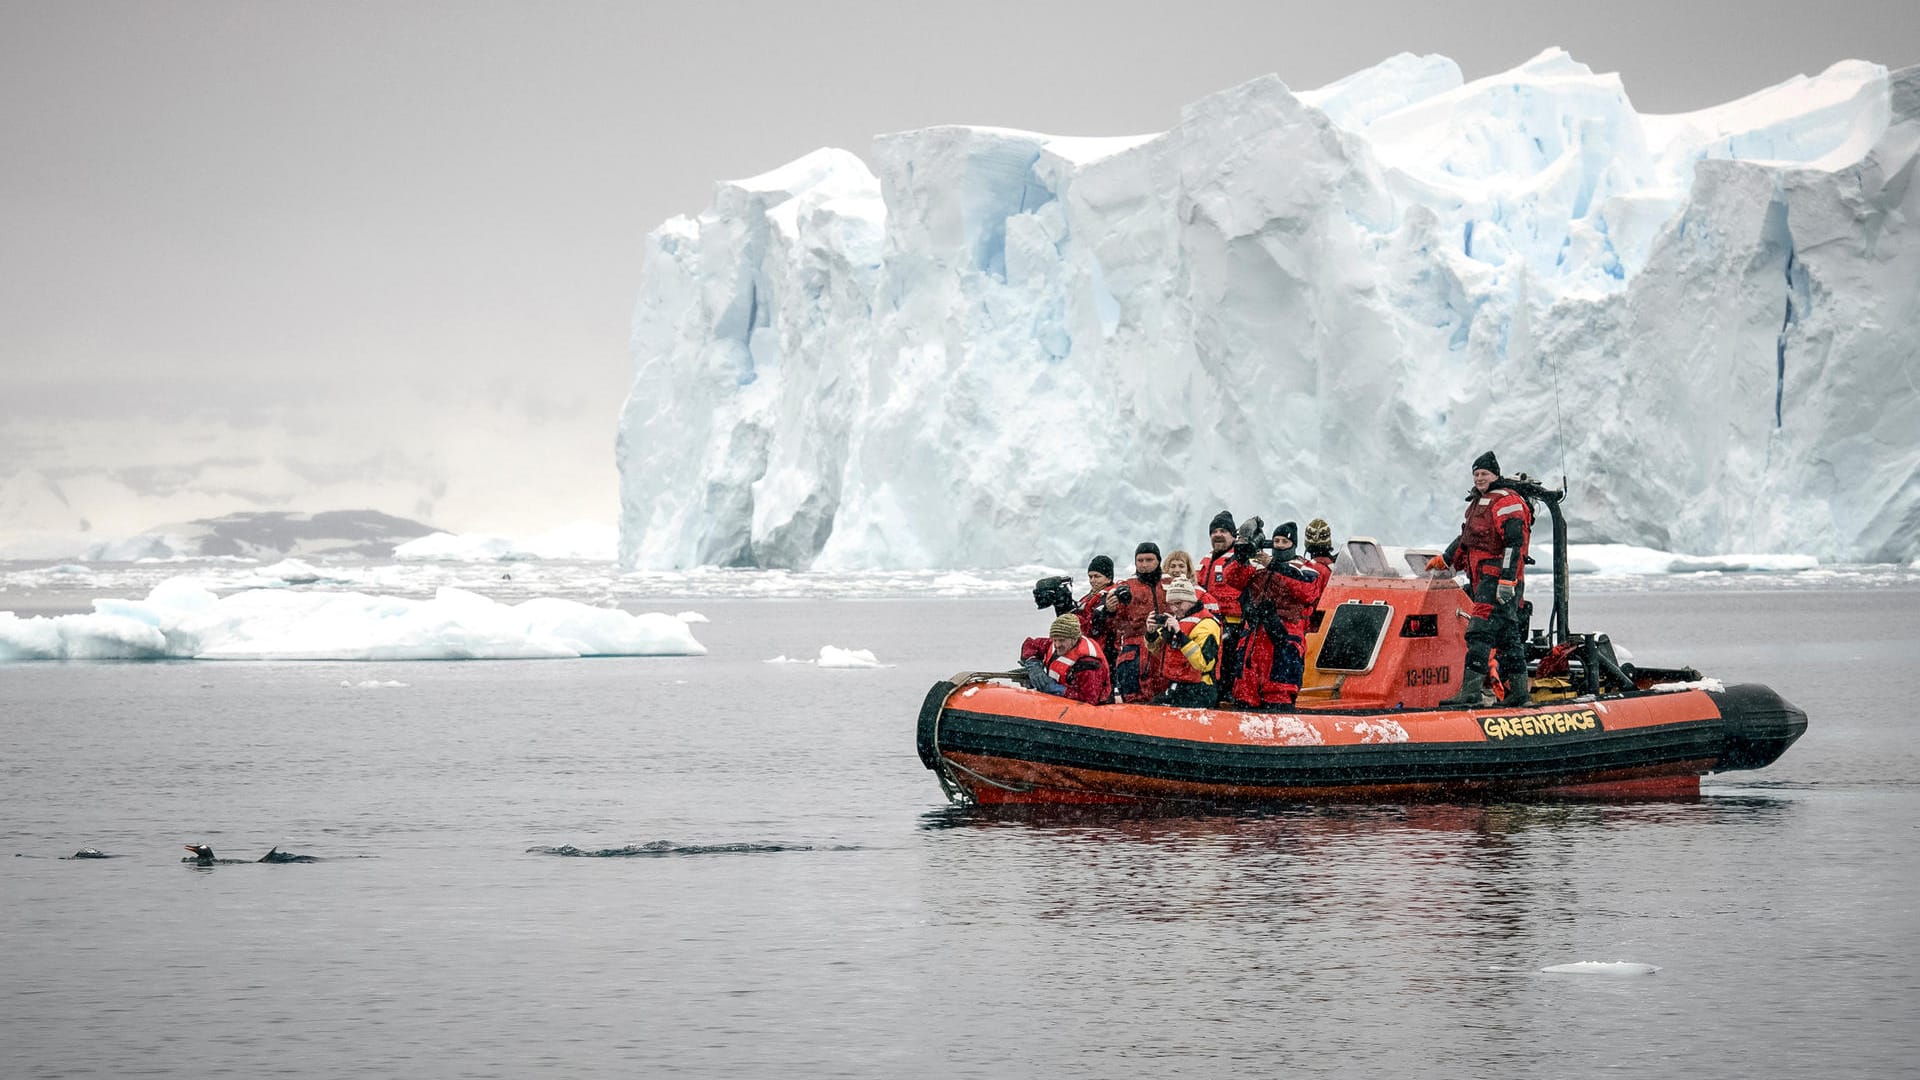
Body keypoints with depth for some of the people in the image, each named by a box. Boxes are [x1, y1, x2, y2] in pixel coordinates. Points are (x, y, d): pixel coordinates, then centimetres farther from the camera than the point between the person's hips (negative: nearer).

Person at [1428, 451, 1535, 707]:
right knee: (1507, 635, 12)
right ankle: (1518, 689, 16)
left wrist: (1506, 580, -24)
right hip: (1484, 579, 10)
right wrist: (1445, 560, 35)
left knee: (1480, 632, -17)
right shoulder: (1479, 501, 22)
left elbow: (1514, 543, -18)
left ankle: (1470, 691, -23)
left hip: (1497, 576, -10)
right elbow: (1467, 538, 36)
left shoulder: (1506, 501, -9)